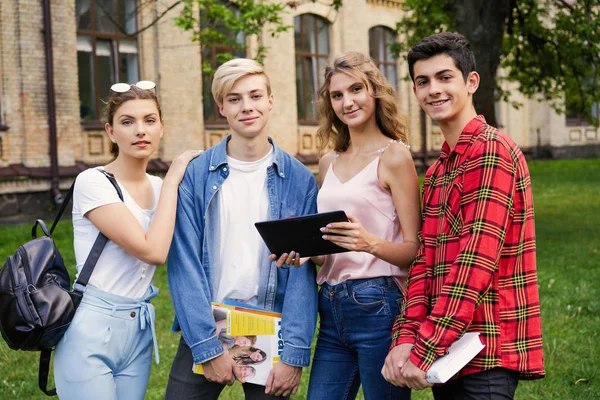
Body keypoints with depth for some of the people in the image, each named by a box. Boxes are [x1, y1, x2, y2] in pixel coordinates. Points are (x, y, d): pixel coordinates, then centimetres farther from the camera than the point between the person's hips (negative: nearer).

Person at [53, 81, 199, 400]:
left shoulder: (160, 187, 9)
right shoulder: (92, 182, -12)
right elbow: (153, 251, -21)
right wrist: (172, 180, -11)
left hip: (139, 333, 6)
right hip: (92, 332, -6)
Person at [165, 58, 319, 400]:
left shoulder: (299, 180, 0)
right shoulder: (196, 175, -2)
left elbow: (304, 271, -4)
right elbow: (185, 264, -6)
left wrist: (295, 353, -12)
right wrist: (208, 346, -12)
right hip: (204, 332, 0)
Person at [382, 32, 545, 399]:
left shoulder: (491, 151, -13)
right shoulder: (437, 171, 16)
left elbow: (476, 264, -20)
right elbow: (425, 265, 9)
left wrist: (425, 351, -20)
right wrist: (406, 338, -6)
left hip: (486, 357, -8)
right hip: (448, 355, 8)